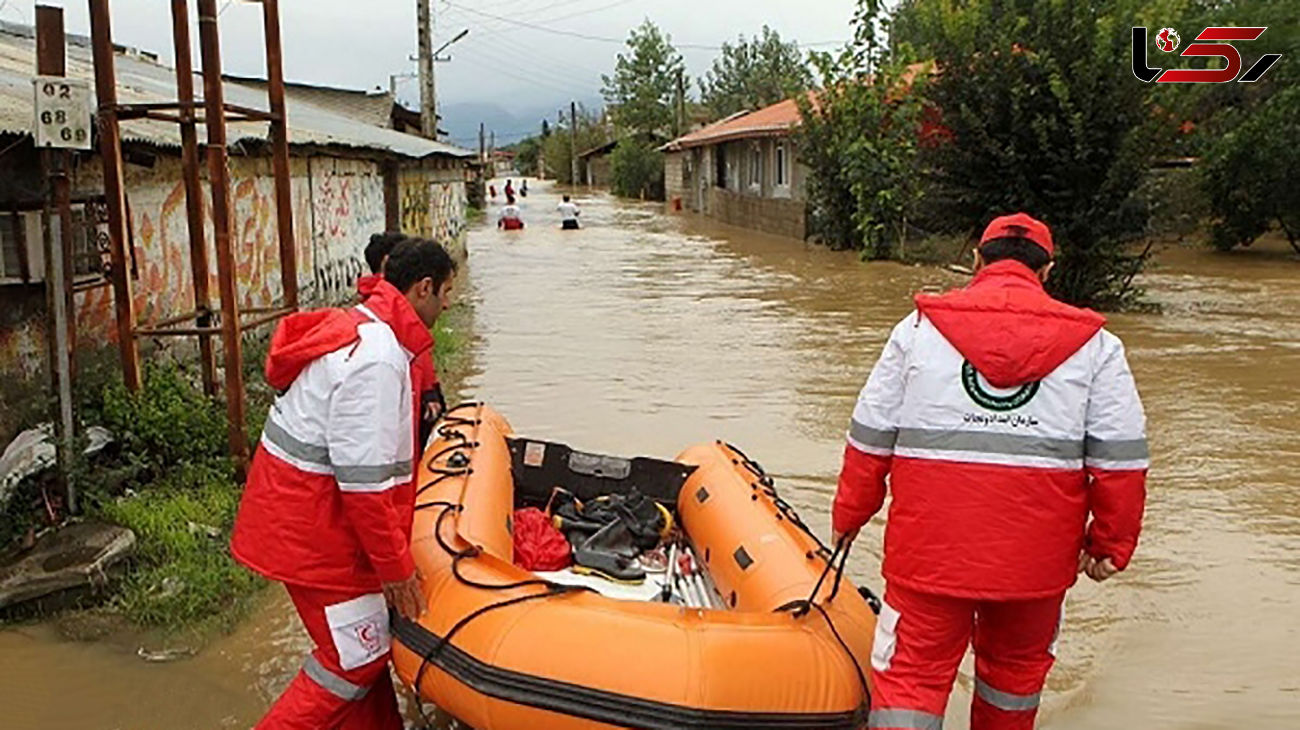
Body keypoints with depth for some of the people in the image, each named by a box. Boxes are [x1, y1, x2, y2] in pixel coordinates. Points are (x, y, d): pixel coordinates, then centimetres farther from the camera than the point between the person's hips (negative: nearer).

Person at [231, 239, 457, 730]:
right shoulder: (376, 359, -24)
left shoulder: (357, 325, 8)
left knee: (368, 637, 19)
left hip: (295, 509, 10)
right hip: (313, 528, -10)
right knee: (356, 658, 2)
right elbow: (364, 479, -26)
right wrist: (396, 566, -17)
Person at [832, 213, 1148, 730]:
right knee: (1016, 666, 23)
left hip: (929, 546, -1)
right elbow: (1121, 459, 3)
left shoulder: (919, 328, 2)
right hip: (1037, 553, 2)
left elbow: (870, 436, 5)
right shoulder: (1093, 343, 4)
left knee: (911, 672, 6)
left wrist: (849, 514, 16)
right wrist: (1110, 543, 13)